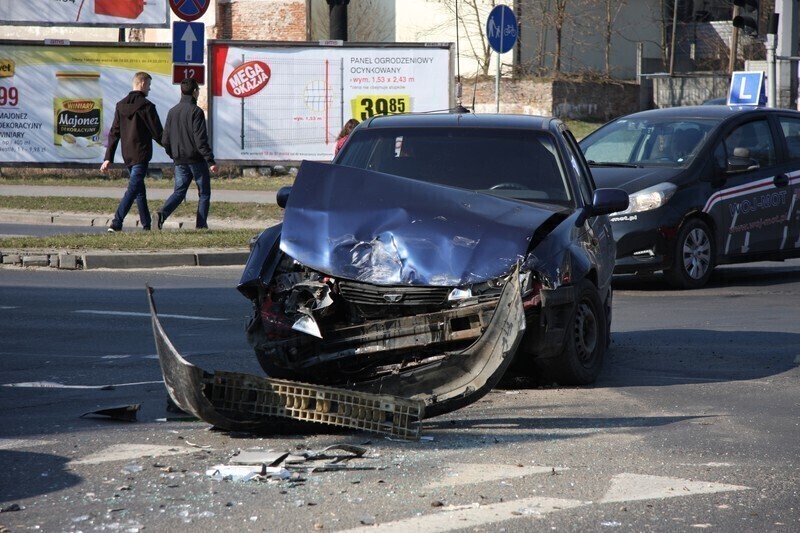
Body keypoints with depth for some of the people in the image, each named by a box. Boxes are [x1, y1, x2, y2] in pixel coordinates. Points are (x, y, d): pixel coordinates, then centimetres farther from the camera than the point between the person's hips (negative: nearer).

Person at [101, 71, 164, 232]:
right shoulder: (146, 106, -11)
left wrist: (108, 158, 9)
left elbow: (114, 134, 9)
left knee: (140, 190, 16)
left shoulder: (121, 105, 9)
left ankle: (146, 225, 19)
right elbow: (158, 133, -9)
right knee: (133, 189, -9)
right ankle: (116, 223, -20)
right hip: (141, 155, -7)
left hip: (127, 156, 7)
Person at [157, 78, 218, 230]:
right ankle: (201, 225, 1)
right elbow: (200, 139, -18)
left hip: (180, 161, 5)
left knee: (179, 191, 10)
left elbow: (165, 140, 10)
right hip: (197, 160, -5)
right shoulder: (196, 111, -11)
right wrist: (211, 161, -17)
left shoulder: (172, 112, 9)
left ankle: (162, 213, -15)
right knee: (204, 193, 7)